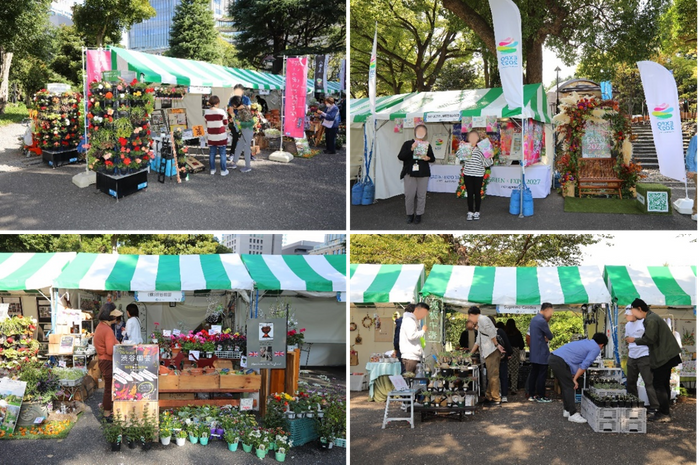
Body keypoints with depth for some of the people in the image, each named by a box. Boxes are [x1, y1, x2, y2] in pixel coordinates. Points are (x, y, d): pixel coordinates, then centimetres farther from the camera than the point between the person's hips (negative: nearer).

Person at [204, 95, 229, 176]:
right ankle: (223, 170, 9)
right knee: (222, 153, 5)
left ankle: (212, 169, 20)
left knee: (212, 153, 13)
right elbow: (226, 123, -4)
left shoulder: (206, 112, -3)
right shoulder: (221, 112, -13)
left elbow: (206, 122, 7)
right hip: (221, 136, -4)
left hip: (211, 136, 4)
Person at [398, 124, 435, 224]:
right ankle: (409, 214, 13)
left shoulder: (427, 145, 11)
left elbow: (433, 158, 17)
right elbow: (400, 156, -6)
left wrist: (428, 158, -7)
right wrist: (411, 149, -17)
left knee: (421, 195, 1)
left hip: (423, 174, 2)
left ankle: (418, 215, 12)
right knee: (409, 195, -3)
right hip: (409, 173, -2)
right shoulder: (407, 144, 4)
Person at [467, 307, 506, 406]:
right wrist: (470, 354, 39)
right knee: (490, 376, 12)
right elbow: (478, 341, 35)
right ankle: (489, 397, 17)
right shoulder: (479, 324, 27)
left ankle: (496, 399, -8)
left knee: (493, 376, -9)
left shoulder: (482, 319, -5)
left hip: (492, 351, -10)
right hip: (488, 353, 10)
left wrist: (496, 344, -13)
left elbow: (491, 332, -18)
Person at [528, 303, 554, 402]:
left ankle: (532, 395, 15)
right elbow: (550, 336, -13)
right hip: (541, 353, -9)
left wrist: (545, 338, 1)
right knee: (542, 375, -3)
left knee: (533, 373, 11)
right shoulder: (542, 321, -19)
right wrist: (547, 338, 7)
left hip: (534, 353, 10)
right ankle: (540, 396, 1)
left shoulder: (533, 319, 13)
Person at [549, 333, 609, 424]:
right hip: (560, 361, -9)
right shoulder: (596, 349, 2)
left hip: (553, 358, 9)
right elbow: (584, 365, -4)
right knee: (569, 387, -3)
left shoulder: (585, 341, 27)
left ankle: (567, 410, 26)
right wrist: (575, 379, 1)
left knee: (565, 387, 19)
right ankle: (573, 414, -3)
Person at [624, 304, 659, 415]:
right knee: (630, 382, 12)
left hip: (644, 355, -8)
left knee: (649, 382, -7)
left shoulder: (644, 322, -10)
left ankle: (654, 407, -2)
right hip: (632, 357, 8)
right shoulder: (628, 325, 14)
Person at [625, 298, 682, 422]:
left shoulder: (651, 320, -17)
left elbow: (650, 339, -21)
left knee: (659, 385, -6)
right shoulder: (652, 317, 16)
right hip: (666, 355, 11)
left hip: (663, 356, -11)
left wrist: (634, 340, -8)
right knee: (663, 384, 14)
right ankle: (664, 412, 20)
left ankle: (664, 414, -4)